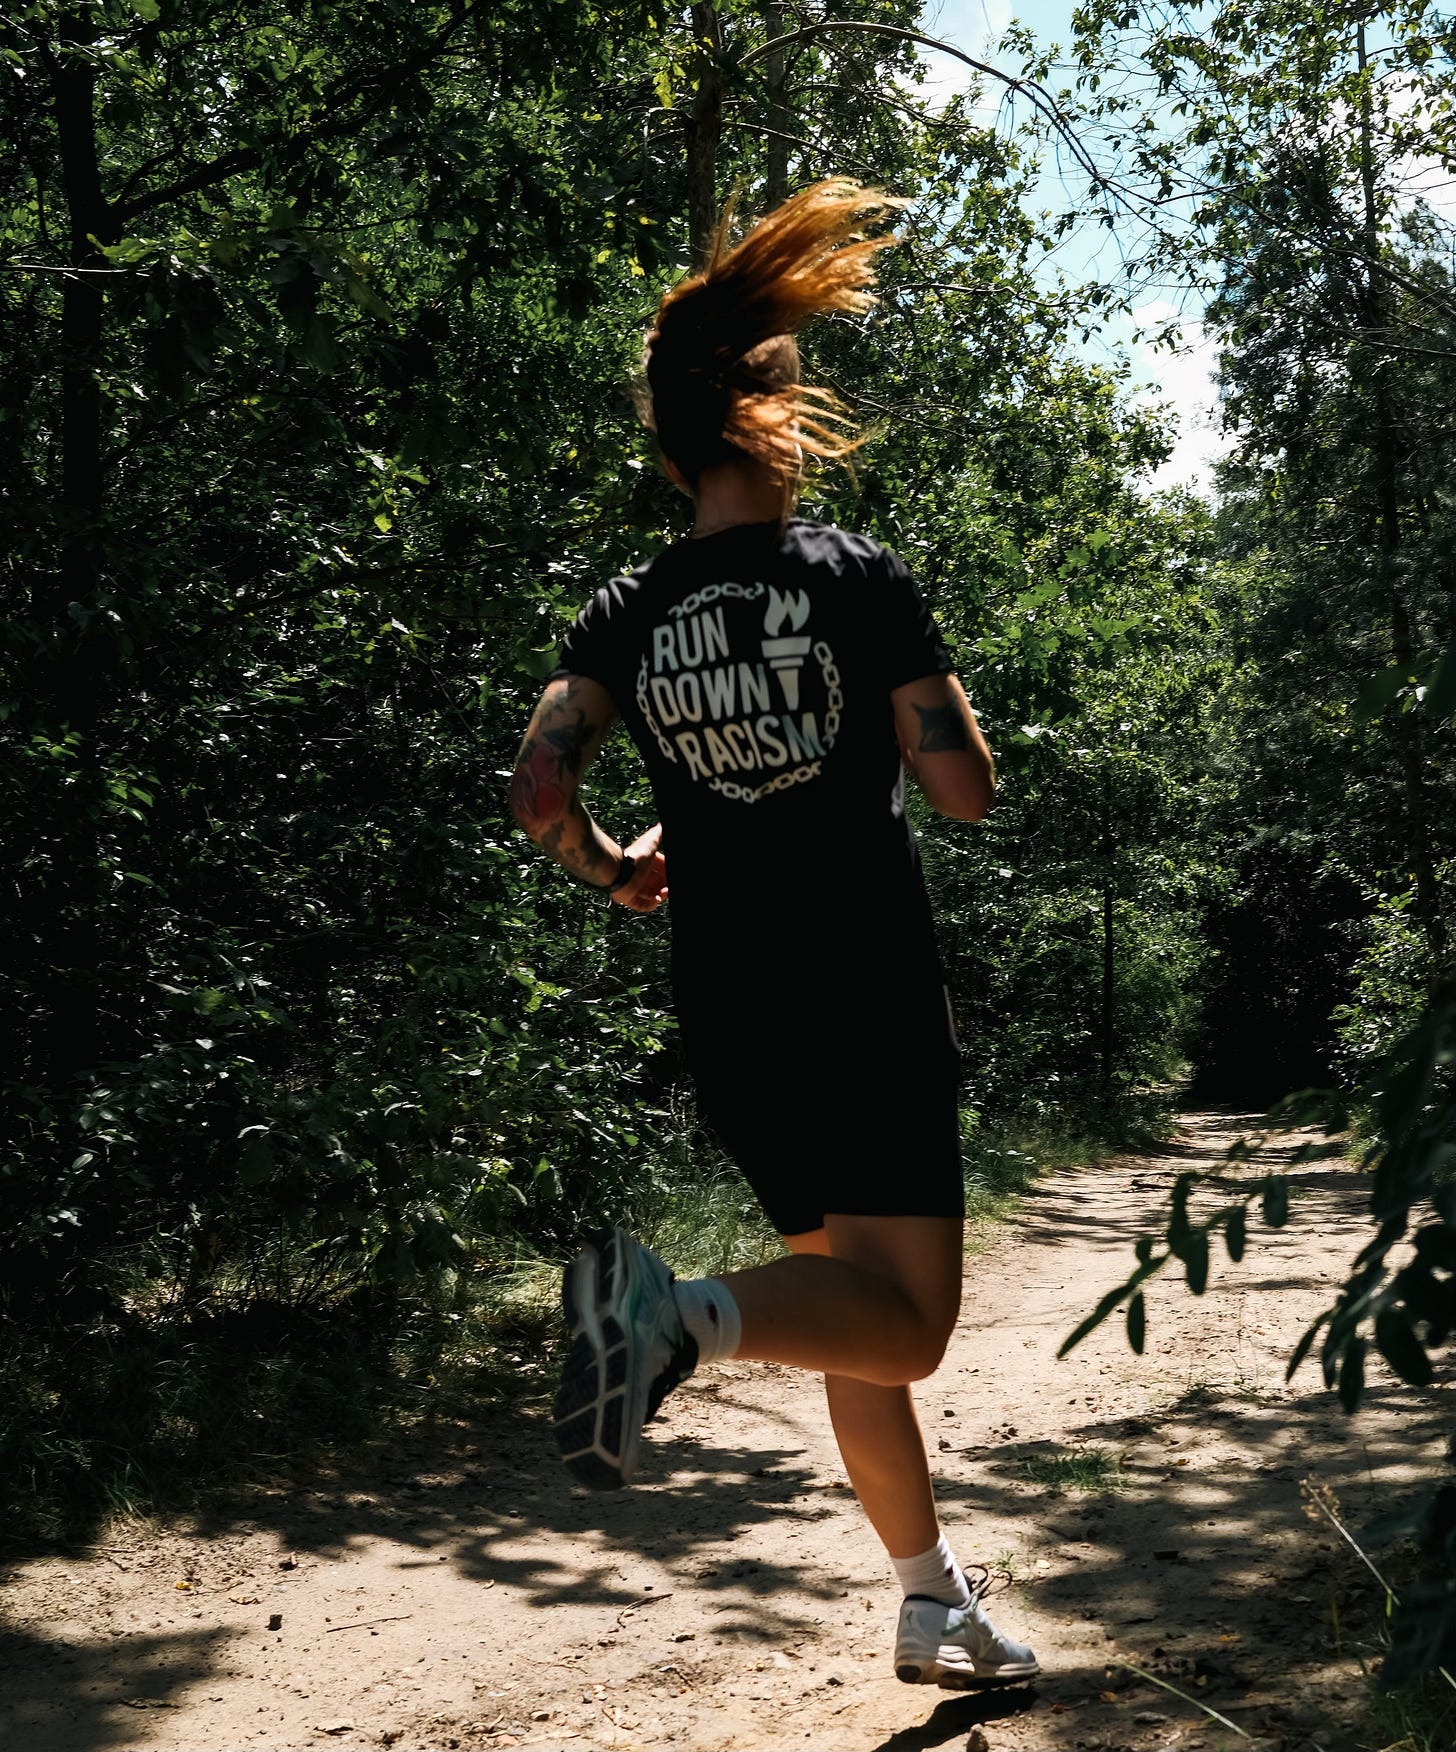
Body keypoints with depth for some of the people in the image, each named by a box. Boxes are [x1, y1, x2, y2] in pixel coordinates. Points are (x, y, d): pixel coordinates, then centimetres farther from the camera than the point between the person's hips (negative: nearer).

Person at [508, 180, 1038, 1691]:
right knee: (904, 1325, -2)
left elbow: (538, 791, -6)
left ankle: (935, 1605, 26)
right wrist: (939, 711, 12)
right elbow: (965, 791, -9)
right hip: (869, 1002, -5)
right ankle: (674, 1310, -29)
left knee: (855, 1303, 18)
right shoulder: (859, 578, -6)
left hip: (728, 1023, 5)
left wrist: (610, 871, 13)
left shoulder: (625, 614, 4)